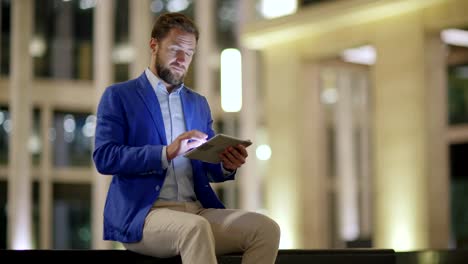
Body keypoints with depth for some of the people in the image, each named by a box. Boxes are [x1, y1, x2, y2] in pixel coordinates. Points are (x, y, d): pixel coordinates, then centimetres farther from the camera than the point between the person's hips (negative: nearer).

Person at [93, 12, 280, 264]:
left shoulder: (198, 103, 22)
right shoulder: (118, 96, 5)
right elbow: (104, 157, -9)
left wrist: (227, 165, -6)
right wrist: (166, 153, -22)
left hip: (197, 210, 6)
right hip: (141, 214, -6)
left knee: (266, 228, -20)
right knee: (196, 228, -38)